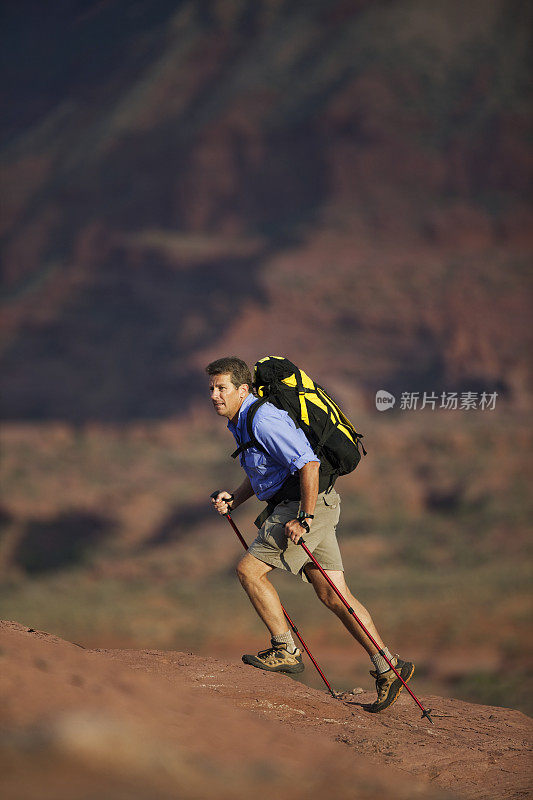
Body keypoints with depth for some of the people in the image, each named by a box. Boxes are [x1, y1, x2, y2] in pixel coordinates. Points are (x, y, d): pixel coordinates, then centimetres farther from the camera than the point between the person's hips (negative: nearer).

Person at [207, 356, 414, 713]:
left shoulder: (263, 419, -17)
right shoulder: (241, 423, 15)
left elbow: (308, 464, -24)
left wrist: (304, 518, -25)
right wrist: (234, 499, 13)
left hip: (308, 504, -10)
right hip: (302, 506, 10)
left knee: (250, 569, -9)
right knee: (333, 594, 5)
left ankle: (286, 652, -2)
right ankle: (389, 666, 3)